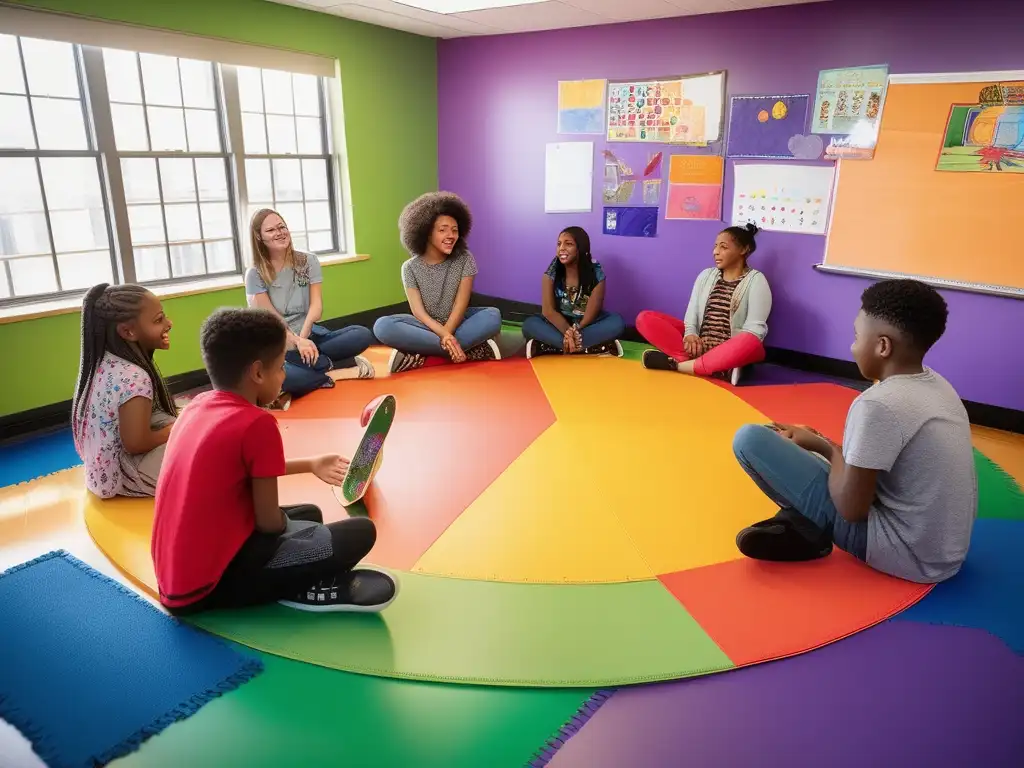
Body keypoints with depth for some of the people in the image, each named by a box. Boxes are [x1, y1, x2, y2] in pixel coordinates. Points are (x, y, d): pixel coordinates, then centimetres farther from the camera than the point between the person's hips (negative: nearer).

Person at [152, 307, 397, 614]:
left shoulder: (198, 405, 6)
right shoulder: (257, 423, -19)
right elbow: (270, 522, -15)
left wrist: (310, 464, 32)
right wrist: (288, 523, 9)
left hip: (176, 576, 9)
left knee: (309, 515, 23)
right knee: (359, 533, -14)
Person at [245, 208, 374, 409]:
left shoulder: (308, 261, 5)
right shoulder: (255, 274, -1)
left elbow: (316, 306, -4)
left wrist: (303, 338, -21)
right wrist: (297, 342, -25)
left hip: (311, 336, 3)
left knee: (362, 334, -23)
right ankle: (337, 372, -23)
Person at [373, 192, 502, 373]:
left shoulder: (465, 259, -5)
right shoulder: (410, 268, -6)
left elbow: (461, 304, -12)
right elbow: (418, 312, -15)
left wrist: (447, 335, -30)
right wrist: (445, 337, -33)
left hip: (458, 323, 1)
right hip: (427, 326, 0)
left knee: (493, 316, -28)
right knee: (383, 326, -30)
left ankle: (421, 357, -32)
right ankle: (474, 349, -33)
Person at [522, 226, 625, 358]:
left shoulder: (596, 273, -16)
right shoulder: (552, 272, -13)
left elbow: (591, 314, -19)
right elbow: (548, 310, -17)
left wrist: (573, 334, -34)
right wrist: (568, 333, -31)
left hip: (587, 324, 0)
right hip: (559, 323, 1)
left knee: (617, 322, -29)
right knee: (529, 324, -28)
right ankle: (595, 347, -35)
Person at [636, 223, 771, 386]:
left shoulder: (756, 280, -1)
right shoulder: (706, 275, 13)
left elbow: (755, 328, -10)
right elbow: (692, 312, 5)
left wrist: (734, 350, -24)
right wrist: (690, 334, -16)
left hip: (730, 351, -4)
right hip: (698, 344, 5)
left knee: (750, 343, -40)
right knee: (645, 318, -13)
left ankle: (676, 364, -32)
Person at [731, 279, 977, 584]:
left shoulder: (878, 404, -23)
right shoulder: (940, 386, 3)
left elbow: (851, 508, -19)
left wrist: (829, 449, -3)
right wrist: (824, 444, 10)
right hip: (946, 553, 9)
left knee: (750, 439, -14)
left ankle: (805, 530, 3)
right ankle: (804, 519, 10)